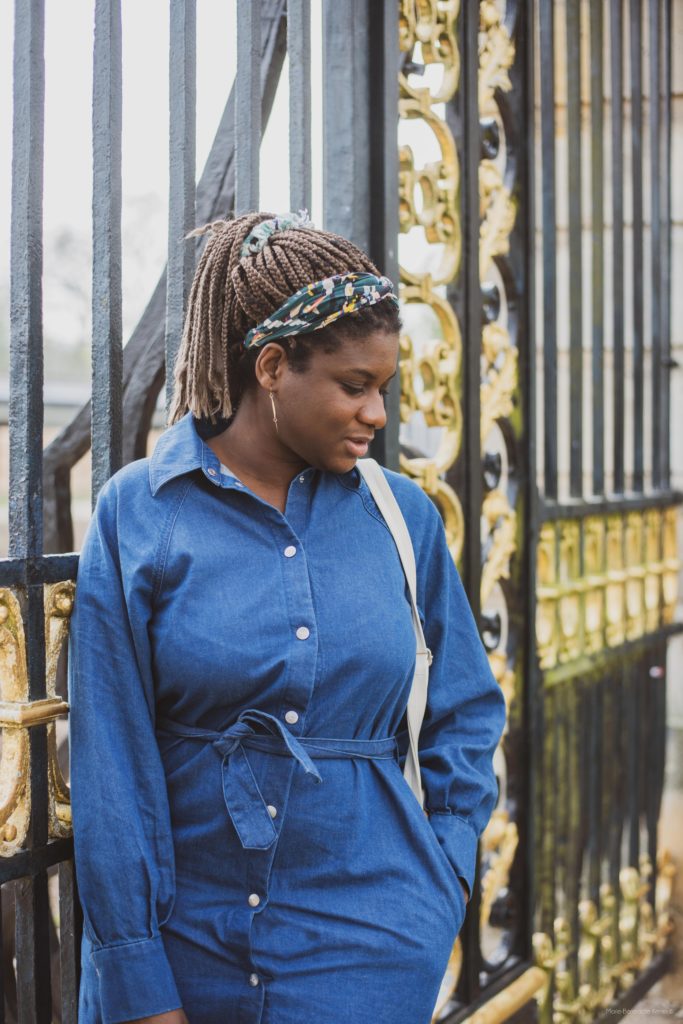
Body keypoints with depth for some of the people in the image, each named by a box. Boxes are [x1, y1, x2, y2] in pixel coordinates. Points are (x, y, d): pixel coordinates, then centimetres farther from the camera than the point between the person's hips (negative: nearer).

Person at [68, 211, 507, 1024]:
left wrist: (444, 878, 1)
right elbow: (113, 764, -7)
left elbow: (466, 713, 11)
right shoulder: (139, 512, -6)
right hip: (186, 935, -1)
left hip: (368, 947, 1)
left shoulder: (404, 515, 1)